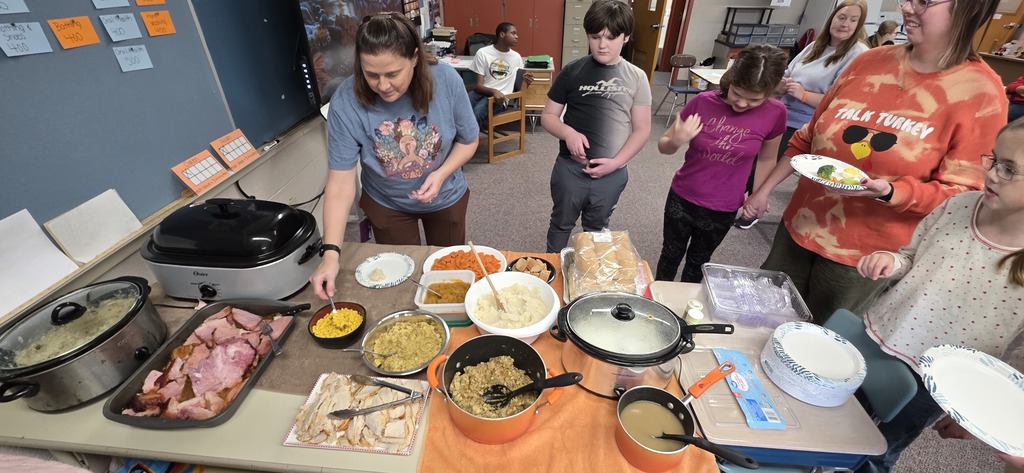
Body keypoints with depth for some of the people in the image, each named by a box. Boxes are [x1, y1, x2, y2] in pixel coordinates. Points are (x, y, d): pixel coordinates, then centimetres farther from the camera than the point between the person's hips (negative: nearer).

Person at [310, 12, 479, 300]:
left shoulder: (446, 81, -24)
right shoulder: (346, 103, -26)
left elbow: (468, 140, -9)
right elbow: (341, 181, -25)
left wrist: (441, 174, -27)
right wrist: (330, 253, -32)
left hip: (446, 198, 1)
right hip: (386, 204, 0)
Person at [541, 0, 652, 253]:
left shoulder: (636, 78, -2)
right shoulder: (572, 71, -4)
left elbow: (642, 130, -1)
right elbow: (547, 116, 1)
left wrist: (616, 162, -14)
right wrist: (568, 132, -20)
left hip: (612, 174, 1)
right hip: (570, 169, -1)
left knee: (596, 228, 20)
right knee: (561, 224, 16)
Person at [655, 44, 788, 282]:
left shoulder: (775, 113, -12)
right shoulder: (703, 102, -14)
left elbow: (766, 159, 4)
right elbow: (663, 145, -6)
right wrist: (676, 141, -27)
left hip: (723, 210, 0)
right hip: (681, 199, 0)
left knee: (698, 262, 20)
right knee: (671, 256, 19)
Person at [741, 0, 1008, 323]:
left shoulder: (982, 92, -10)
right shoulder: (870, 61, 2)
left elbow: (961, 194, -8)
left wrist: (889, 192, -27)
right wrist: (765, 189, 8)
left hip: (866, 252, -4)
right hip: (800, 224, 4)